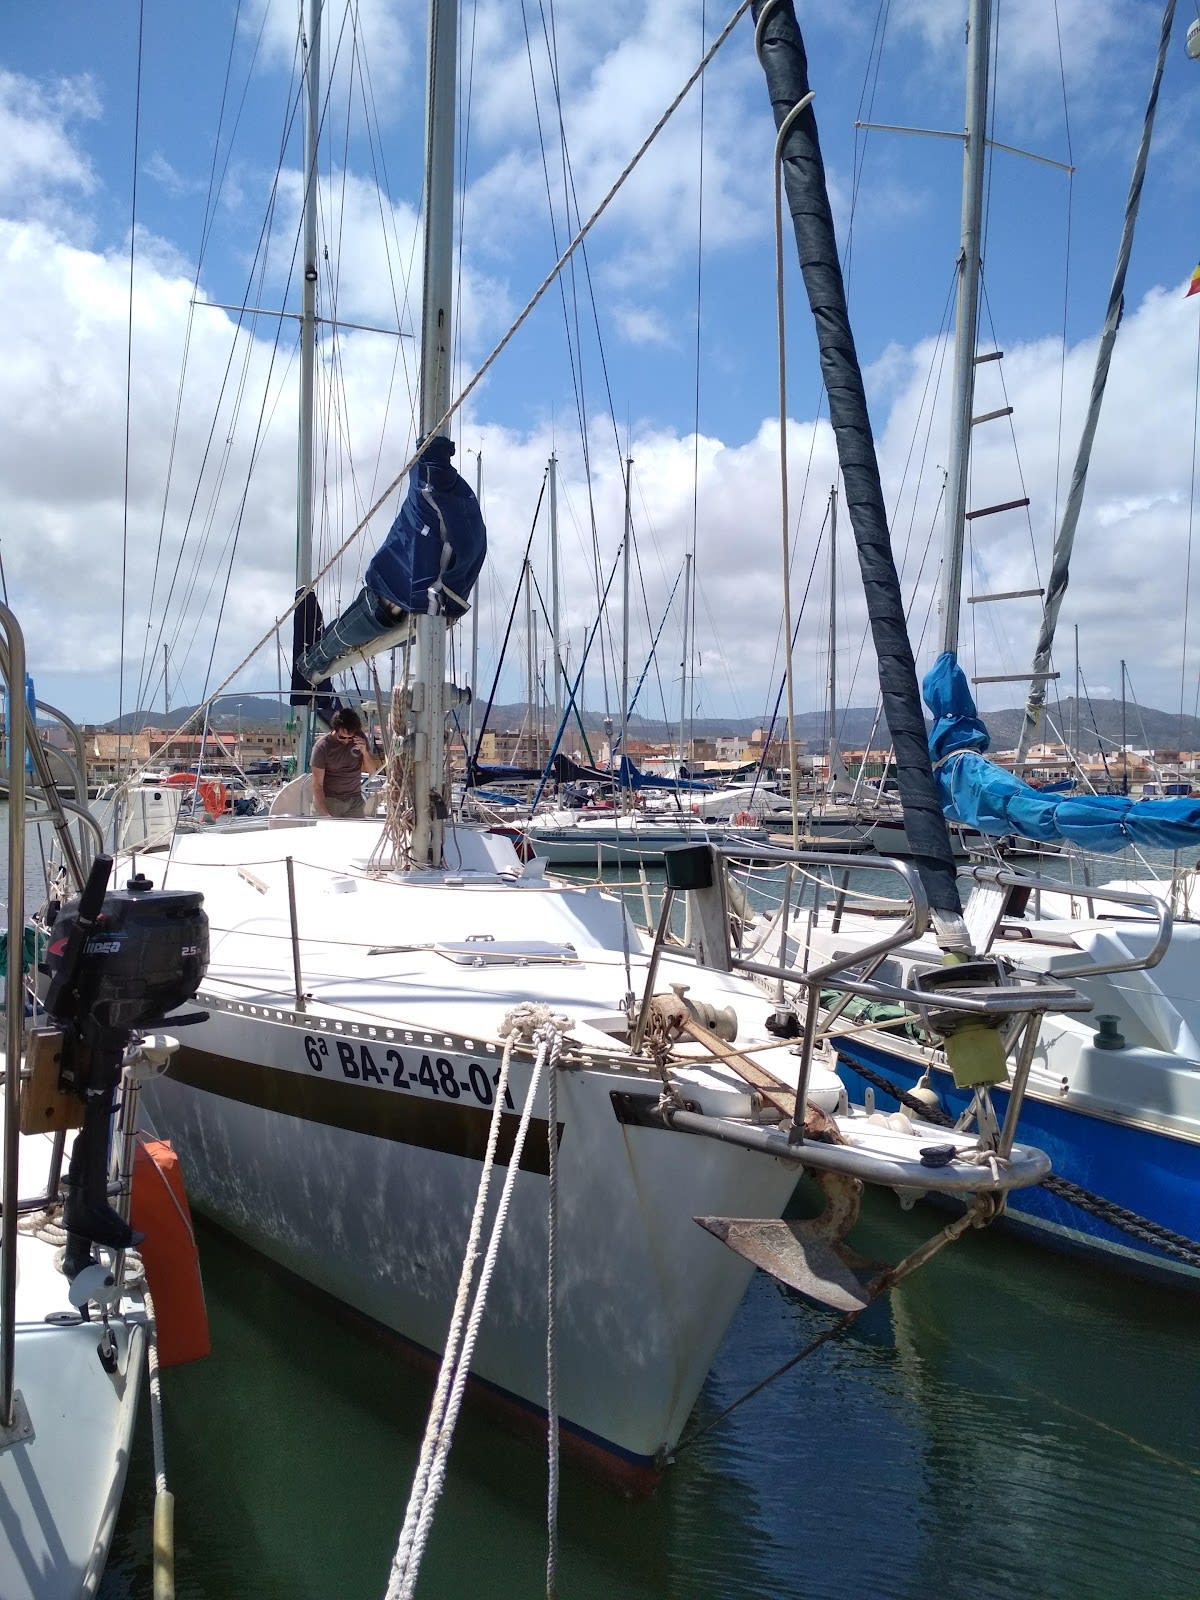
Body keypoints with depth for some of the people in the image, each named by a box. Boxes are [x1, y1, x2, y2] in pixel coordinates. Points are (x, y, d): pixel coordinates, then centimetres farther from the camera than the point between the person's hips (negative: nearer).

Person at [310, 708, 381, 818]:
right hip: (328, 800, -3)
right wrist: (324, 813, -24)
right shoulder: (322, 746, -11)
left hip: (354, 801, 3)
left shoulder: (360, 738, 1)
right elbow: (317, 785, -13)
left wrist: (365, 751, -11)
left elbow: (373, 770, 8)